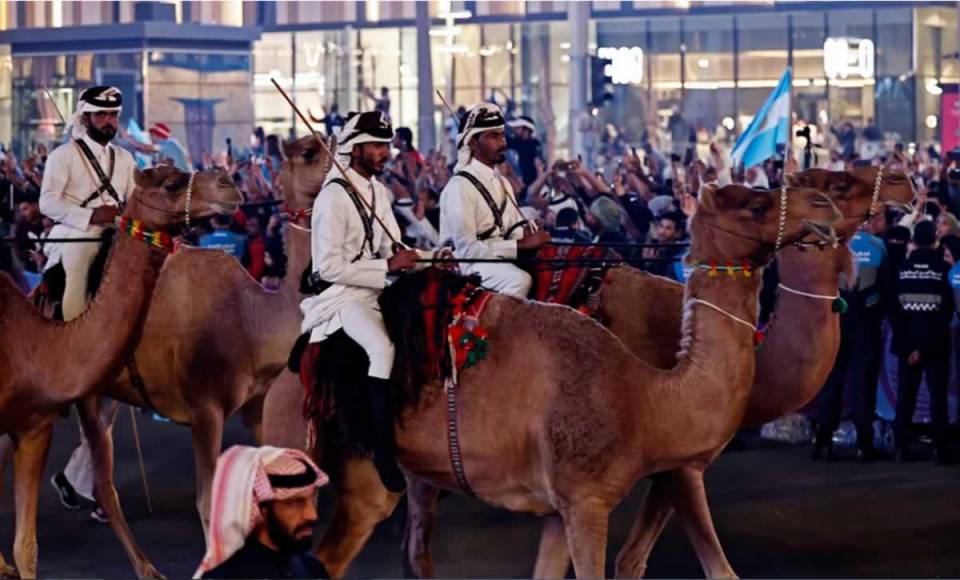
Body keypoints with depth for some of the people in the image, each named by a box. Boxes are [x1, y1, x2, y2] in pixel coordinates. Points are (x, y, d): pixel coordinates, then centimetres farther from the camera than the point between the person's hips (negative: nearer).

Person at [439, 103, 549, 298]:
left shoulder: (502, 184, 16)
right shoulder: (460, 186, -12)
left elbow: (517, 233, 12)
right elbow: (467, 249, -19)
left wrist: (532, 240, -11)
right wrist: (521, 245, -22)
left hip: (502, 259, 8)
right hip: (468, 267, -8)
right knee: (519, 280, -33)